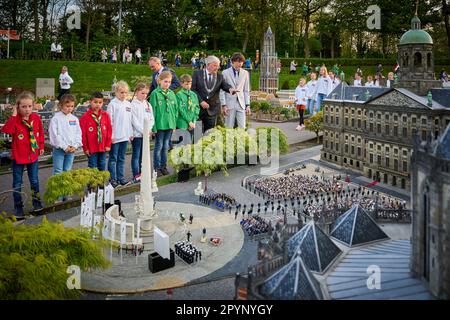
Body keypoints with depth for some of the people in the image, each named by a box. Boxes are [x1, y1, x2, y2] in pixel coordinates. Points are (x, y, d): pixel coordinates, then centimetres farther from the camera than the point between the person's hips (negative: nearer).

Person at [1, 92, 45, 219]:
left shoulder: (36, 118, -6)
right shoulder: (15, 120, -15)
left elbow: (41, 132, 8)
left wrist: (41, 146, 11)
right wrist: (13, 115, -33)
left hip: (33, 155, 3)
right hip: (18, 156, -2)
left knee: (34, 181, 16)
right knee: (17, 183, 9)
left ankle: (37, 202, 33)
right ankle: (18, 207, 21)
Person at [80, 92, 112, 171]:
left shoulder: (105, 115, 1)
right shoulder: (85, 117, -7)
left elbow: (109, 130, 4)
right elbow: (83, 134, -5)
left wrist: (108, 144, 2)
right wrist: (85, 148, -4)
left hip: (103, 147, 3)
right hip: (91, 148, -3)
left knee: (102, 166, 14)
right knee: (92, 166, 5)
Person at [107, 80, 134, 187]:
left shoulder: (128, 104, 9)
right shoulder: (112, 104, -8)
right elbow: (109, 121, -10)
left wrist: (131, 133, 11)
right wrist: (110, 135, -13)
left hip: (125, 136, 5)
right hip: (115, 137, -5)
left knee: (121, 158, 13)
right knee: (113, 158, 2)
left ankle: (121, 177, 20)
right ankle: (112, 178, 7)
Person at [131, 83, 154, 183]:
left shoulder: (148, 105, 12)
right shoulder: (133, 105, -5)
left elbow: (152, 119, 10)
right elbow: (134, 121, -11)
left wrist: (148, 129, -6)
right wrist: (143, 131, -15)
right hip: (136, 134, -5)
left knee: (143, 155, 11)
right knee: (136, 155, -2)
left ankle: (141, 174, 18)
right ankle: (136, 176, 0)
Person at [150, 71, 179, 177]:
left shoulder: (172, 94, 8)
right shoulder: (155, 94, -7)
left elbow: (176, 109, 13)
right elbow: (153, 111, -9)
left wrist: (174, 124, 8)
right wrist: (153, 126, -13)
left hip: (170, 124, 5)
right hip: (160, 124, -5)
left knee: (166, 146, 13)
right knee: (159, 146, 3)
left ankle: (163, 166, 23)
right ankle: (157, 168, 11)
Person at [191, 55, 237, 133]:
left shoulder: (220, 77, 8)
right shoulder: (197, 74, 1)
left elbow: (225, 85, -7)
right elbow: (193, 89, -5)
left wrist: (230, 89, -31)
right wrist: (201, 101, -14)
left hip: (212, 110, 2)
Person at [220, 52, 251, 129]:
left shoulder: (245, 73, 9)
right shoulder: (225, 73, -1)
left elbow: (246, 90, 12)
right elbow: (222, 90, -1)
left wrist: (247, 105, 6)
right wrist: (223, 105, -7)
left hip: (241, 104, 3)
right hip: (230, 104, -2)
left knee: (242, 128, 1)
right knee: (229, 128, 2)